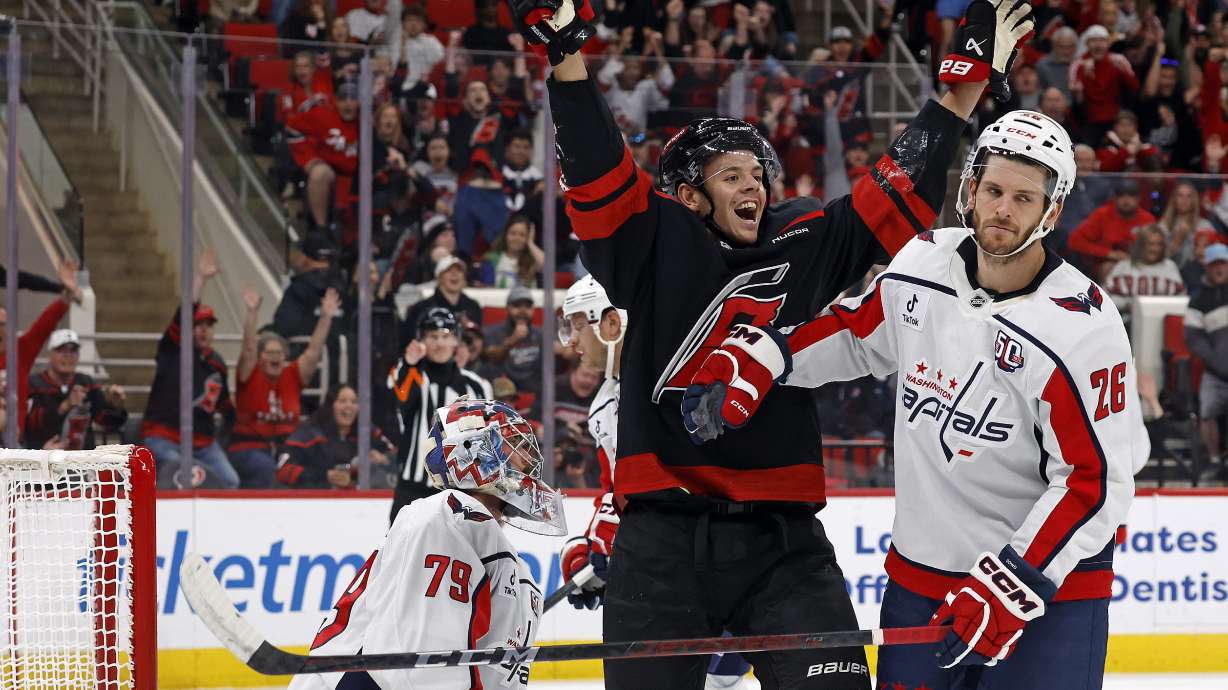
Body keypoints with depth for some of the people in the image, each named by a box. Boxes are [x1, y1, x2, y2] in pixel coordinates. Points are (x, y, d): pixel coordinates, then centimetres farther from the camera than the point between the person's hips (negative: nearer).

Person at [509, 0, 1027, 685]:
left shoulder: (810, 243, 12)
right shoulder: (655, 243, 3)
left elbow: (900, 192, 13)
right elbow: (597, 171, -9)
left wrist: (970, 81, 9)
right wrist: (566, 55, -21)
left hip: (783, 539, 2)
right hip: (663, 539, -2)